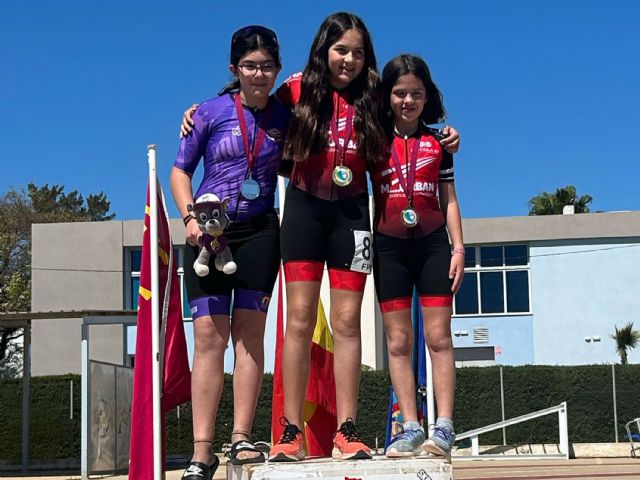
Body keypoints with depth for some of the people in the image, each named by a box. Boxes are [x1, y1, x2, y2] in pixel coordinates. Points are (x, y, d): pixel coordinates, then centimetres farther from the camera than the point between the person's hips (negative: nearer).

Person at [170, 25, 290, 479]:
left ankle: (242, 438, 5)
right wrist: (189, 216, -11)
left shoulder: (285, 116, 3)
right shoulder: (211, 112, -2)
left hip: (260, 232, 1)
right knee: (209, 334, -5)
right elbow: (181, 170, 3)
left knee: (249, 331, 0)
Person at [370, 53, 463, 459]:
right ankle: (410, 430, 3)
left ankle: (444, 429, -4)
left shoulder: (438, 142, 7)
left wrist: (458, 248, 2)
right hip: (389, 246, 0)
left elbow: (449, 199, 9)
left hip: (433, 243, 0)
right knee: (399, 340, 0)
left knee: (439, 336, -4)